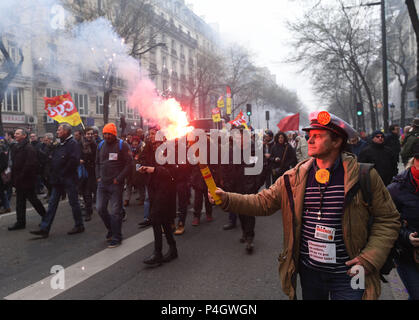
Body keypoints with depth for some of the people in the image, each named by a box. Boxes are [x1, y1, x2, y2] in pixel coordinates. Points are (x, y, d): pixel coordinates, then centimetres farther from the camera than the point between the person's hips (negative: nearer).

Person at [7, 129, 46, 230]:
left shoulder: (29, 148, -15)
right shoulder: (16, 147, 13)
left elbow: (30, 164, -22)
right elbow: (14, 164, 19)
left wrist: (21, 176, -21)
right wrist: (14, 178, 12)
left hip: (27, 180, -8)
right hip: (19, 181, 9)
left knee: (32, 199, 1)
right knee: (20, 202, 10)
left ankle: (45, 217, 18)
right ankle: (20, 222, 17)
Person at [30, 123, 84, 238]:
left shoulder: (73, 143, -12)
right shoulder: (59, 144, 14)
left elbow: (74, 161, -22)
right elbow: (54, 160, 20)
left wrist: (63, 173, -15)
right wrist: (54, 175, 8)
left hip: (69, 179, -8)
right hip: (58, 180, 9)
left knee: (74, 203, 3)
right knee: (52, 203, 8)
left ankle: (79, 226, 16)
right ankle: (44, 229, 11)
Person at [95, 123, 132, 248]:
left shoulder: (122, 145, -6)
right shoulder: (101, 145, 11)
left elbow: (129, 164, -10)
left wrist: (119, 179, -13)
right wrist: (98, 176, 9)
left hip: (116, 184, -6)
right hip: (102, 183, 6)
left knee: (115, 211, -2)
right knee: (100, 209, 8)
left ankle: (116, 238, 11)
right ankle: (111, 229, 32)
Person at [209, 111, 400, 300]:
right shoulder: (294, 177, -1)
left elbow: (388, 219, -3)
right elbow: (263, 203, 0)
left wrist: (369, 259, -13)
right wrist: (227, 199, -13)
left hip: (347, 274, -3)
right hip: (309, 270, 3)